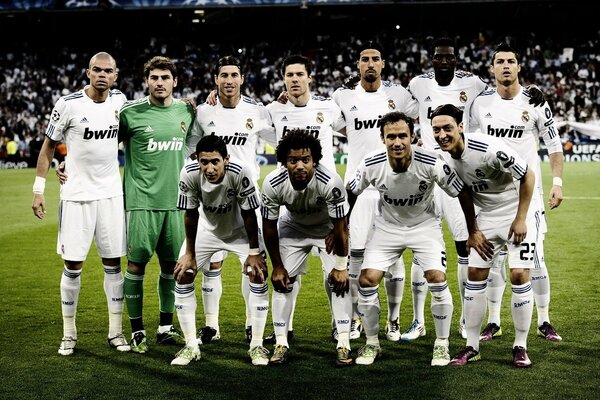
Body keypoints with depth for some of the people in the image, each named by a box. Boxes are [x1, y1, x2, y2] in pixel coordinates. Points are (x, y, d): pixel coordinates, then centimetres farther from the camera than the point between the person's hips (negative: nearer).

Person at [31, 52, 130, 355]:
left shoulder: (119, 100, 2)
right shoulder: (68, 104, -10)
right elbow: (48, 148, -1)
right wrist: (38, 190, -4)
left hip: (111, 194, 3)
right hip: (76, 196, -3)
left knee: (113, 262, 6)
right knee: (73, 264, 0)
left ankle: (116, 332, 14)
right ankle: (69, 334, 13)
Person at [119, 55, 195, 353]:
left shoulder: (186, 110, 8)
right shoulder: (130, 112, -4)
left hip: (175, 200, 4)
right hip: (141, 200, -4)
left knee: (172, 265, 8)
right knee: (136, 264, -2)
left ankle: (166, 327, 21)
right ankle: (137, 331, 10)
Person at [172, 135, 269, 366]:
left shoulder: (241, 173, -37)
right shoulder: (189, 175, -30)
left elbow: (249, 214, -23)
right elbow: (191, 215, -14)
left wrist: (254, 252, -16)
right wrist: (190, 254, -7)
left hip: (240, 230, -2)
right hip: (207, 228, 2)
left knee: (258, 274, -16)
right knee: (182, 275, -6)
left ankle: (257, 345, -2)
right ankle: (191, 346, 5)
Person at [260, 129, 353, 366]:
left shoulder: (330, 182, -38)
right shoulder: (273, 184, -31)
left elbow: (341, 228, -24)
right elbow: (269, 227, -14)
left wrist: (341, 267, -16)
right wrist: (277, 266, -8)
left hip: (328, 228, -2)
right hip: (292, 227, 2)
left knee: (339, 281, -12)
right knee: (282, 281, -4)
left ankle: (343, 344, -2)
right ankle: (281, 344, 7)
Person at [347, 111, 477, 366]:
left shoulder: (431, 164, -27)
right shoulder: (371, 165, -21)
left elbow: (463, 194, -13)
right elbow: (351, 193, -1)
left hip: (425, 225, -2)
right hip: (387, 227, 2)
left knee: (437, 279, -19)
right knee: (367, 280, -11)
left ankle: (442, 343, 3)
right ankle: (371, 343, 10)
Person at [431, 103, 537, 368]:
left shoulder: (488, 148, -29)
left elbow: (528, 176, -18)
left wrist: (520, 219, -15)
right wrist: (471, 231, 2)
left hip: (518, 211, -6)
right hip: (487, 216, 6)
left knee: (519, 274, -11)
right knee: (475, 274, 1)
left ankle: (520, 347, 4)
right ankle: (472, 346, 10)